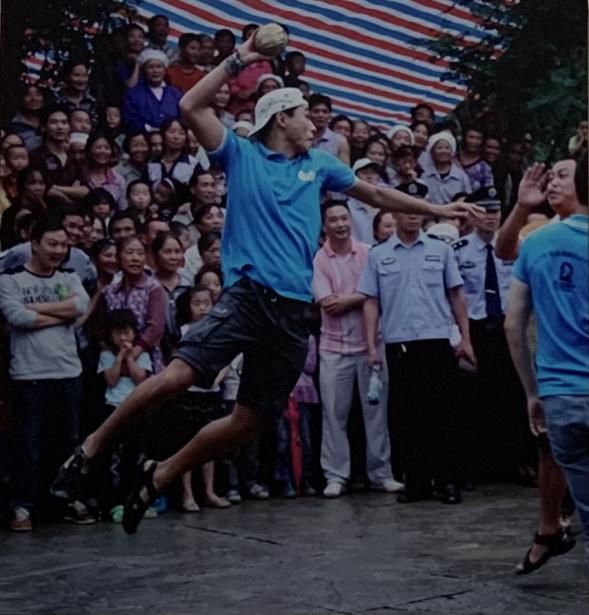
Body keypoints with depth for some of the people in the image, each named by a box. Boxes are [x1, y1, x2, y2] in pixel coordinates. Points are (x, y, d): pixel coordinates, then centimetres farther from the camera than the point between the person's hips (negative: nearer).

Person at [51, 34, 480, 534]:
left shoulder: (319, 164, 20)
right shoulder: (241, 155, 8)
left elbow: (375, 194, 28)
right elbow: (192, 107, -3)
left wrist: (434, 210, 28)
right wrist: (238, 61, -1)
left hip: (294, 311, 5)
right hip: (246, 295, -5)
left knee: (249, 421, 3)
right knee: (177, 375, -23)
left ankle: (161, 477, 19)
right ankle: (92, 447, -4)